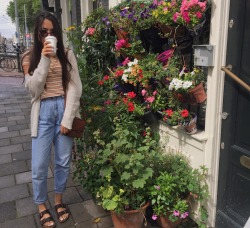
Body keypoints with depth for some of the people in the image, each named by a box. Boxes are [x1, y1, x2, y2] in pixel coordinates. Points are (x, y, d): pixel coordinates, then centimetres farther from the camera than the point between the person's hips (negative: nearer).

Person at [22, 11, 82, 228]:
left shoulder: (67, 54, 3)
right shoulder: (30, 57, 4)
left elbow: (75, 87, -2)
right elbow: (34, 90, -8)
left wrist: (68, 118, -9)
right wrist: (44, 59, -16)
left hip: (64, 108, 1)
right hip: (43, 112, 0)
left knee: (63, 161, 10)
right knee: (39, 165, 2)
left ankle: (59, 201, 31)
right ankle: (42, 207, 25)